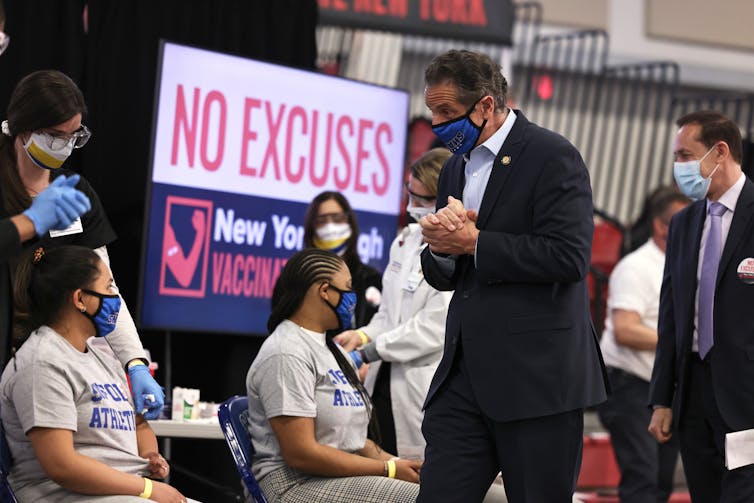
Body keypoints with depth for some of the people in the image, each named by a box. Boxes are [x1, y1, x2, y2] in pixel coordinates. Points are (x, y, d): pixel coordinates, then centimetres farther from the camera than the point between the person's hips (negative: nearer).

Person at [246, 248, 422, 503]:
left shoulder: (329, 348, 20)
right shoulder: (286, 355, -12)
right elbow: (300, 453, -19)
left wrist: (391, 461, 1)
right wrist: (389, 469, -15)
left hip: (344, 477, 9)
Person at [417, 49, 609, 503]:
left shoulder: (552, 156, -7)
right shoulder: (456, 168, 18)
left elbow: (569, 256, -19)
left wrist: (474, 242, -14)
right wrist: (438, 246, -3)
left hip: (537, 376, -7)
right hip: (464, 375, 7)